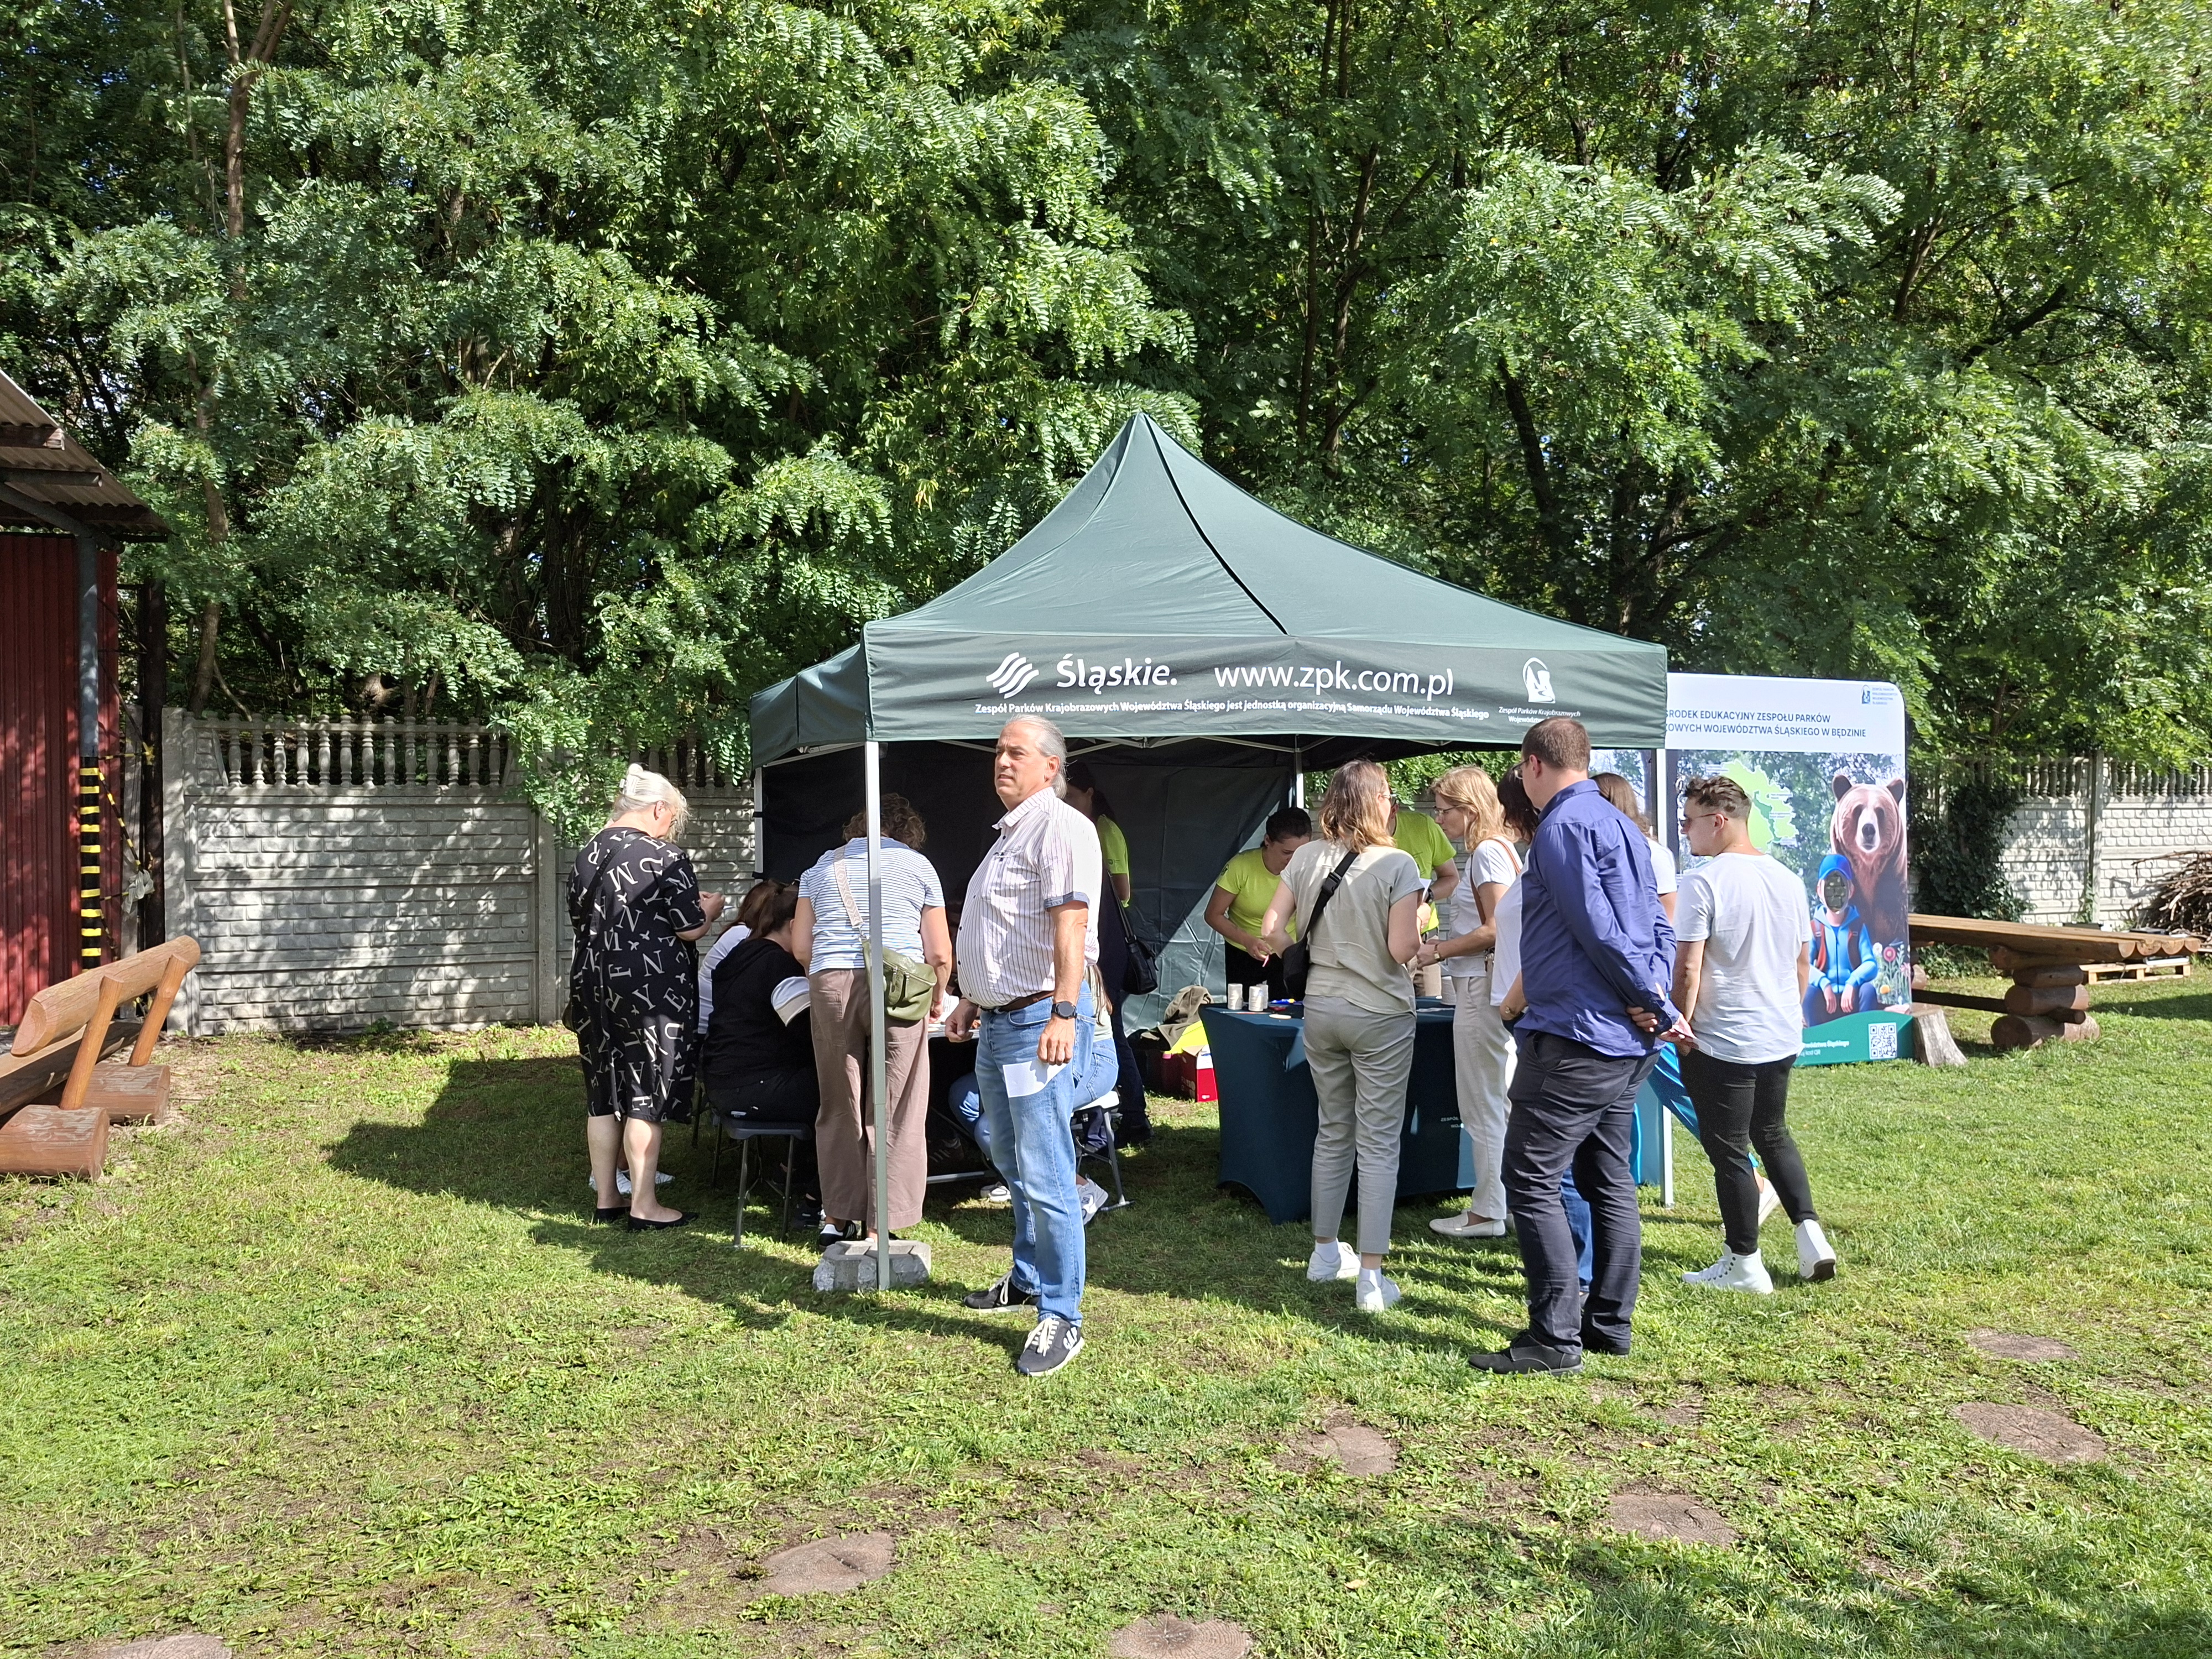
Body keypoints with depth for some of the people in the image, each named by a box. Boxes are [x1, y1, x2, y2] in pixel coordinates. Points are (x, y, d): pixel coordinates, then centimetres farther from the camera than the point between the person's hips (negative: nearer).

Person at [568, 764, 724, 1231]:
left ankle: (606, 1198, 21)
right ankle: (644, 1206, 5)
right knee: (647, 1098, 1)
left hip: (592, 985, 7)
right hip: (652, 990, -7)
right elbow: (689, 929, -12)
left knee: (603, 1097, 13)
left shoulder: (587, 855, 8)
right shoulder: (665, 857, -13)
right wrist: (710, 908, 7)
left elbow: (579, 920, 17)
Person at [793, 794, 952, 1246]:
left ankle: (837, 1216, 20)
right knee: (893, 1112, 4)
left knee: (839, 1106, 13)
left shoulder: (823, 866, 20)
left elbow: (801, 947, 13)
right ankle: (879, 1226, 7)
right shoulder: (919, 866, 14)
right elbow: (940, 955, 8)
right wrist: (936, 999, 24)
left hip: (830, 984, 2)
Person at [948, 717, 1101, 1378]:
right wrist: (973, 1000, 25)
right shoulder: (1011, 831, 19)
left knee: (1045, 1175, -9)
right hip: (998, 1022, 11)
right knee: (1012, 1162, 21)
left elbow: (1070, 924, -24)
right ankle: (1027, 1279, 37)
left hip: (1039, 1020, -11)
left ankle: (1061, 1316, -1)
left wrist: (1064, 1014, -32)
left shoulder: (1060, 827, -13)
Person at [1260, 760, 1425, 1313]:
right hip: (1380, 1016, -5)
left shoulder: (1307, 857, -1)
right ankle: (1371, 1277, 3)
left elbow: (1270, 930, -2)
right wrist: (1420, 924, 1)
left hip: (1321, 1010, 5)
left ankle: (1325, 1251, 30)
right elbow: (1402, 949, -19)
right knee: (1378, 1143, 2)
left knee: (1333, 1132, 19)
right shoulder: (1397, 865, -14)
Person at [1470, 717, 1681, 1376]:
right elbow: (1659, 928, 15)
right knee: (1610, 1181, 15)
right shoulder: (1621, 827, 17)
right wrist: (1655, 997, 2)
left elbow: (1600, 930, -19)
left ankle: (1555, 1337, -3)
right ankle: (1611, 1322, 22)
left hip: (1573, 1038, -10)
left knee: (1531, 1181, -5)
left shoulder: (1563, 828, -14)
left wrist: (1661, 1008, -11)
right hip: (1627, 1042, 10)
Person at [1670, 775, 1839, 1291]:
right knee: (1773, 1135, 24)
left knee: (1729, 1152, 4)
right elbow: (1804, 963, 14)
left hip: (1721, 1044, -7)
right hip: (1783, 1039, 7)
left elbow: (1688, 968, -19)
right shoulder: (1787, 880, 7)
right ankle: (1811, 1234, 17)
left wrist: (1681, 1025, -7)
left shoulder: (1703, 882, -16)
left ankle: (1743, 1264, 13)